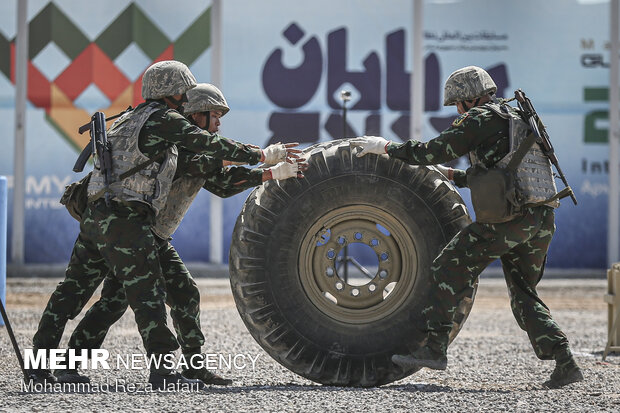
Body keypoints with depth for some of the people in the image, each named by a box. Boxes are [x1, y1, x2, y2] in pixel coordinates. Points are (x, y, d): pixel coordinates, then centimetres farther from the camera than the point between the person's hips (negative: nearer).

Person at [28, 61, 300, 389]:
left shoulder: (129, 119, 22)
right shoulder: (164, 119, -5)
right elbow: (207, 144, -10)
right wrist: (261, 156, -4)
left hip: (95, 215, 9)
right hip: (125, 219, -9)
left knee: (72, 289, 10)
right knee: (147, 294, -5)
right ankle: (162, 370, -6)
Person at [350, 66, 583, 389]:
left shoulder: (482, 118, -1)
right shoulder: (517, 118, 27)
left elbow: (435, 151, -6)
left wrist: (385, 147, 4)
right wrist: (453, 175, 42)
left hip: (508, 218, -8)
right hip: (543, 219, 8)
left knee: (450, 269, -1)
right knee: (524, 294, 16)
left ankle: (434, 347, -8)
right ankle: (565, 363, 6)